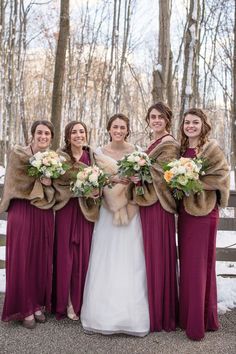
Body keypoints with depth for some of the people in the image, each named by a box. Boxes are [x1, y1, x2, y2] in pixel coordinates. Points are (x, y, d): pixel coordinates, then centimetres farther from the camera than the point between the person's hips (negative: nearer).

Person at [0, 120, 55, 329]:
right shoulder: (18, 154, -3)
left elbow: (58, 191, 8)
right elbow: (18, 184, -8)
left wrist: (49, 184, -9)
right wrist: (39, 181, -10)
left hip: (44, 215, 4)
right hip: (22, 213, -4)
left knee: (42, 260, 9)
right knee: (22, 260, 2)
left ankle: (39, 305, 23)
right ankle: (25, 309, 13)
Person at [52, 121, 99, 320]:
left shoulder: (91, 156, 9)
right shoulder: (60, 156, 0)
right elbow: (57, 182, -8)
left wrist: (95, 191, -11)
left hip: (86, 212, 3)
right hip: (67, 211, -2)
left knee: (84, 255, 5)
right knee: (66, 254, 2)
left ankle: (82, 302, 19)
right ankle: (67, 303, 15)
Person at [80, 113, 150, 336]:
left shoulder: (136, 152, 4)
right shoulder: (99, 152, 6)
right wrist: (113, 179, -13)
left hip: (131, 211, 0)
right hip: (108, 211, 1)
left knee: (129, 261, 0)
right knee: (106, 261, 2)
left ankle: (131, 315, 11)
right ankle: (105, 312, 14)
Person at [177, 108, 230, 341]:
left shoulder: (211, 148, -5)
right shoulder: (181, 149, 13)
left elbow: (221, 175, -13)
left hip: (203, 211, -6)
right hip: (184, 211, 6)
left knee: (198, 265, -2)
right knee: (186, 264, 11)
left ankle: (198, 323, 9)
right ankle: (187, 316, 25)